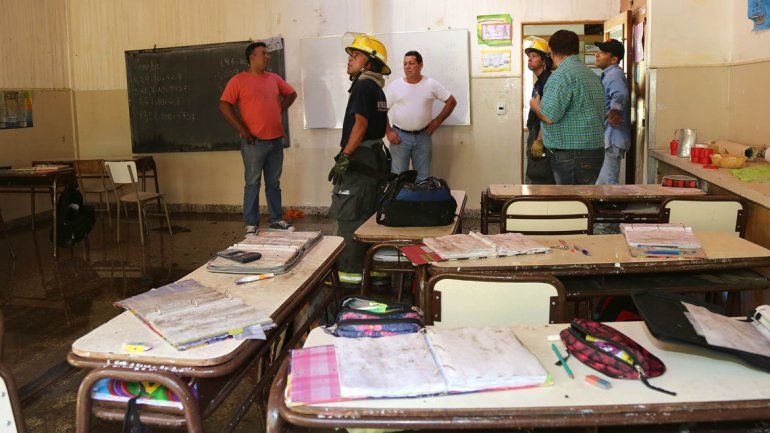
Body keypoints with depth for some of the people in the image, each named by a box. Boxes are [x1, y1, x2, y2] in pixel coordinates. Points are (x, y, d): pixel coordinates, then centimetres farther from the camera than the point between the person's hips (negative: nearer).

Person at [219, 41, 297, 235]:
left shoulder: (274, 79, 11)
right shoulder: (239, 80, -5)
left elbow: (291, 94, 26)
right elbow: (224, 106, -10)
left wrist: (279, 110, 13)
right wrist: (242, 130, -12)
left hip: (276, 140, 5)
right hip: (254, 142, -5)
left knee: (274, 182, 12)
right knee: (252, 184, 1)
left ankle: (276, 219, 22)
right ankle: (251, 224, 9)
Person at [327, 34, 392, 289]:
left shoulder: (363, 86, -11)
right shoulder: (376, 88, 19)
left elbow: (360, 123, -21)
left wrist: (344, 158, -22)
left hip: (359, 160, -10)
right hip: (375, 156, 10)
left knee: (348, 218, -8)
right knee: (365, 216, 15)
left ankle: (350, 274, -6)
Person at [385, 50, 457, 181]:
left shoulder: (431, 84, 1)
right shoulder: (395, 86, 0)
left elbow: (451, 101, 6)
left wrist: (437, 122, 1)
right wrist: (388, 132, -5)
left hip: (423, 136, 1)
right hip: (399, 137, -1)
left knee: (423, 177, 8)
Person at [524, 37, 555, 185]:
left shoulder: (548, 81, -13)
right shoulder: (539, 82, 18)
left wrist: (539, 141, -24)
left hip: (543, 140, -10)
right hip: (535, 137, 10)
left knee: (541, 181, -9)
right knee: (533, 179, 14)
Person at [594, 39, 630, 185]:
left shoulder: (614, 74, -16)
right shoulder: (608, 74, 17)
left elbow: (620, 96, -36)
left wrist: (612, 116, -23)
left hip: (612, 140, -11)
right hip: (607, 139, 11)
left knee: (607, 184, -11)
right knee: (601, 184, 19)